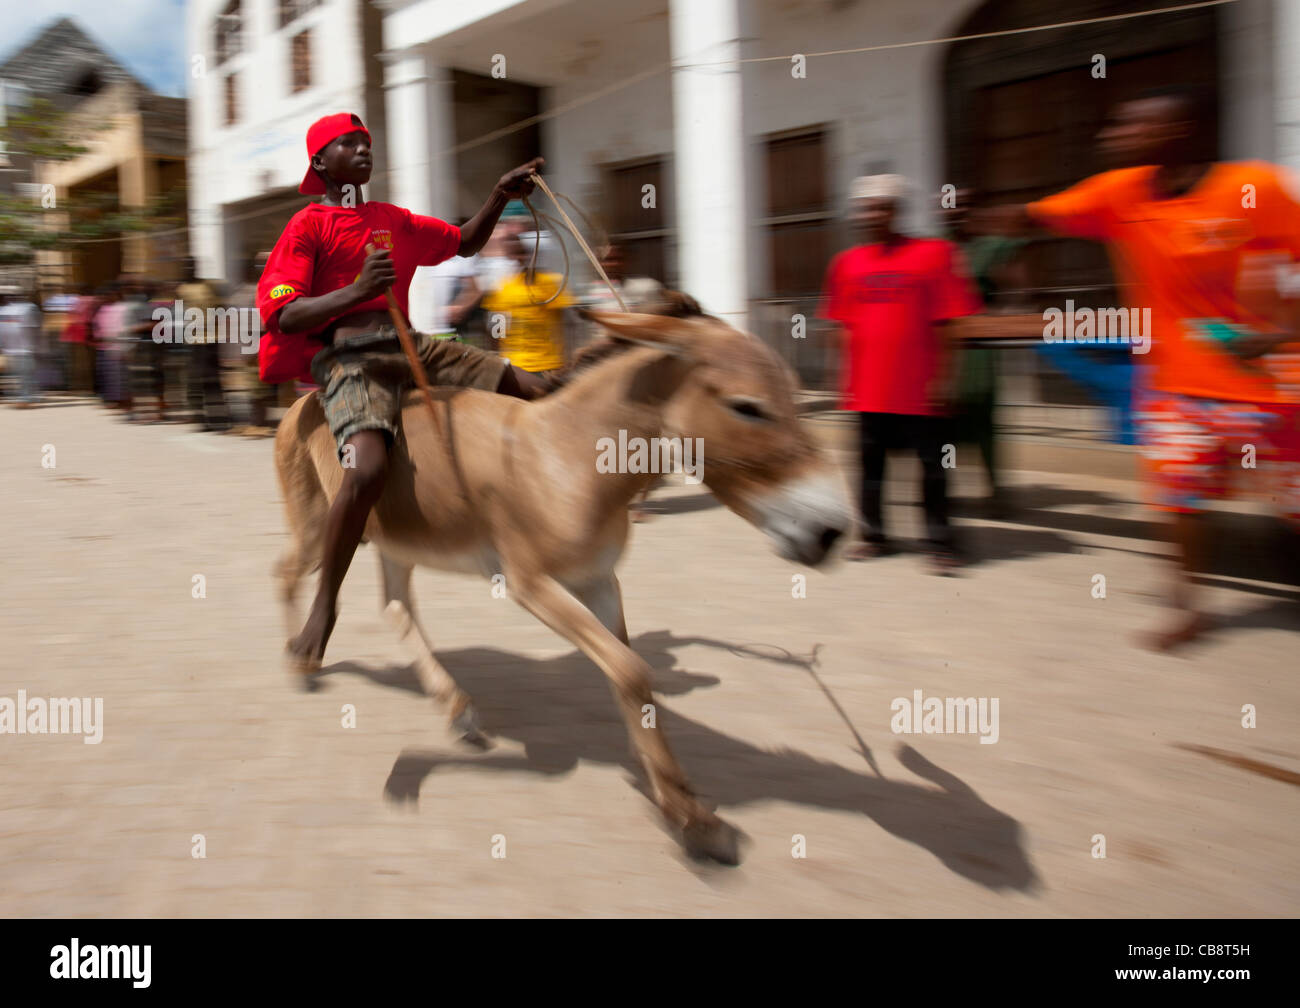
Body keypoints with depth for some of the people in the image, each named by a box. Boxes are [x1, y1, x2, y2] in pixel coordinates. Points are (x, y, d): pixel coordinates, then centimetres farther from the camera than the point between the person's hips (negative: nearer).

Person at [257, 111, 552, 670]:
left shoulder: (393, 220, 22)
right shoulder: (308, 225, 3)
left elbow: (464, 242, 32)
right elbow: (284, 317, -7)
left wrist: (500, 196, 17)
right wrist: (356, 291, -21)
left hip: (411, 346, 6)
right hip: (348, 357, -6)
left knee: (537, 394, -4)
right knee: (367, 468, -33)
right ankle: (324, 604, -14)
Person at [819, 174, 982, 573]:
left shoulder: (934, 254, -4)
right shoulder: (848, 263, 7)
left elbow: (946, 323, -5)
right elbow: (845, 328, 12)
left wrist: (943, 377, -9)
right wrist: (847, 380, 9)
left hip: (920, 388, -4)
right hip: (869, 389, 4)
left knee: (932, 466, 1)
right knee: (870, 463, 10)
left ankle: (940, 543, 10)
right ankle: (874, 536, 23)